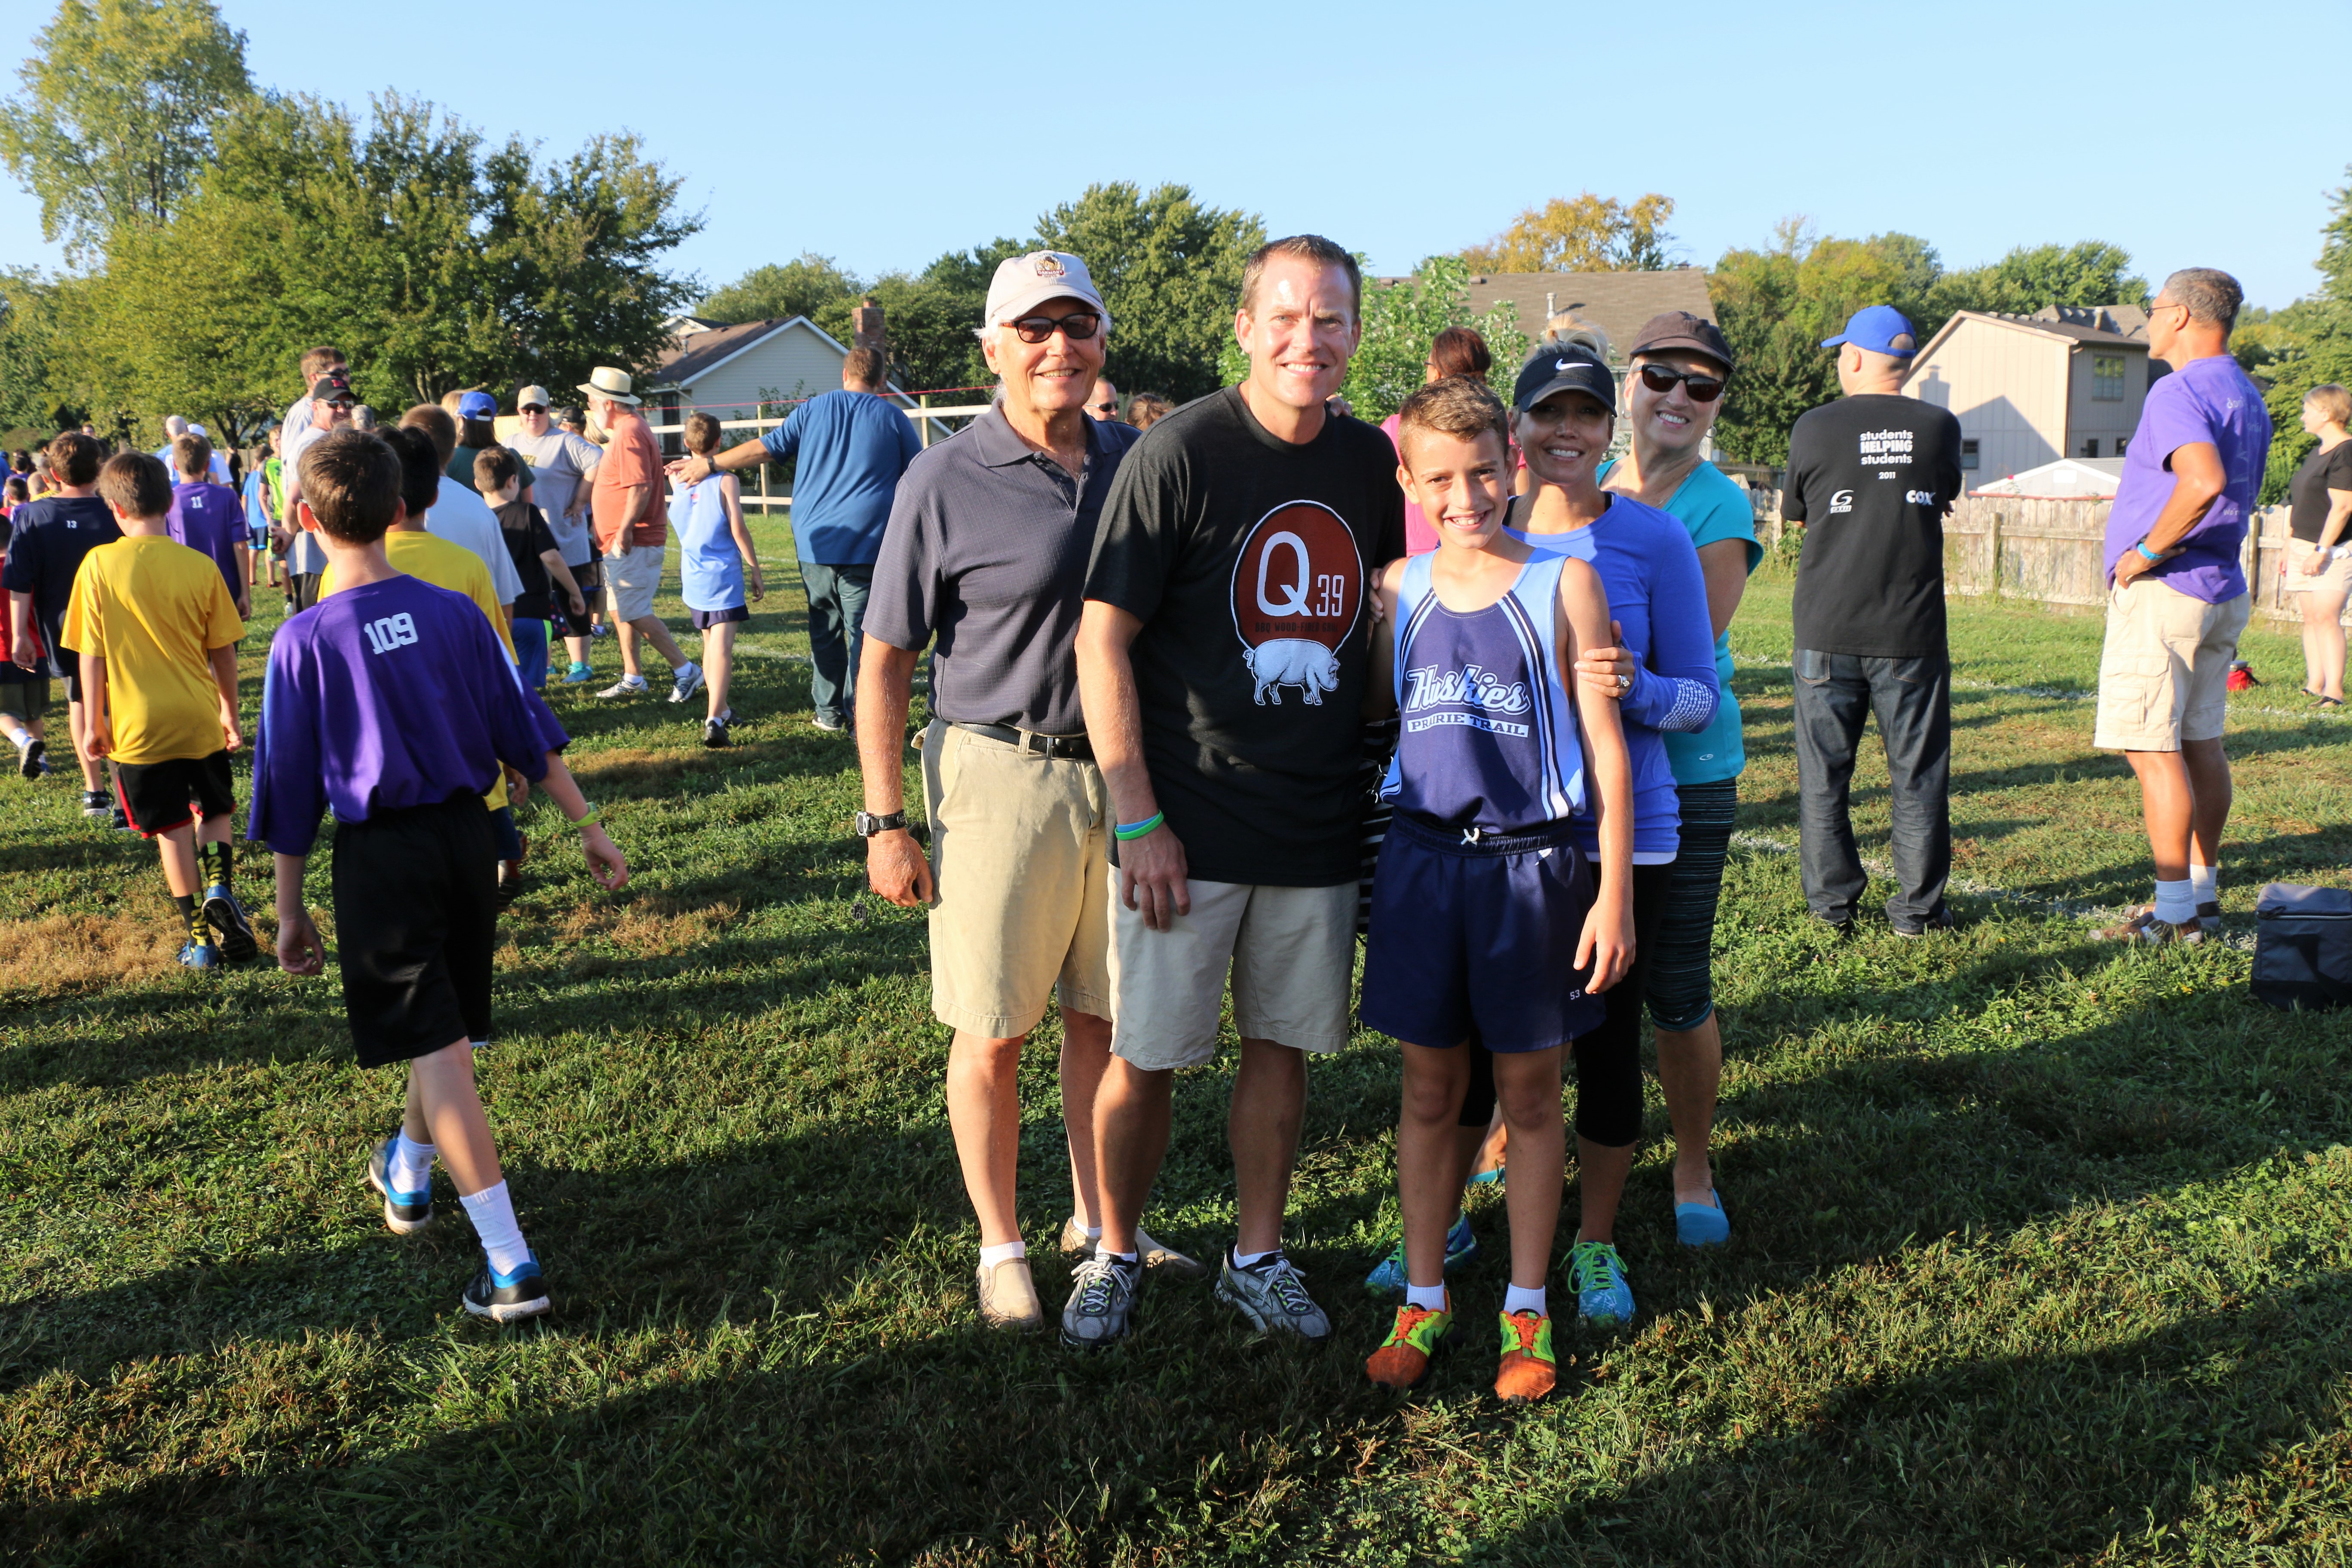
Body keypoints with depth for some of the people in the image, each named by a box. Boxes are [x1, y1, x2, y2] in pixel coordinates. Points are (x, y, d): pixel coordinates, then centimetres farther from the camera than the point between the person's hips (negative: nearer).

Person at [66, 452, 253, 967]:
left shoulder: (99, 565, -8)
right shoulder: (200, 567, -5)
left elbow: (91, 655, -5)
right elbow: (224, 654, 1)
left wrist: (95, 723, 4)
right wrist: (230, 713, 14)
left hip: (139, 726, -1)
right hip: (200, 721, 1)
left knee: (173, 833, 8)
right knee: (216, 813, 21)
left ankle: (200, 938, 12)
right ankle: (219, 886, -5)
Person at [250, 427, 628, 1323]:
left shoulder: (305, 641, -12)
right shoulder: (452, 613, -2)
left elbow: (290, 790, -6)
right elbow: (525, 731, 2)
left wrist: (290, 912, 3)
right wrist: (588, 827, 10)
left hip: (382, 854, -5)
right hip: (466, 833, 5)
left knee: (437, 1052, -3)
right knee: (445, 1027, 23)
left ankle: (511, 1265, -7)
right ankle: (406, 1177, 48)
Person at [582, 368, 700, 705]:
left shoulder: (629, 433, -16)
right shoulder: (627, 429, 18)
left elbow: (640, 487, -25)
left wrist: (625, 530, -26)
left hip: (634, 543, -11)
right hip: (623, 545, 11)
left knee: (634, 613, -11)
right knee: (620, 611, 14)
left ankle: (685, 670, -8)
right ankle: (631, 679, 20)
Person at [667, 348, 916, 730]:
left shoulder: (813, 409, 7)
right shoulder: (893, 417, 3)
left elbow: (765, 448, 8)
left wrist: (709, 464, 18)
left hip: (815, 543, 3)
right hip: (866, 547, -3)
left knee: (824, 630, 13)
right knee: (863, 631, -2)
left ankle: (827, 711, 19)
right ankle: (860, 715, -4)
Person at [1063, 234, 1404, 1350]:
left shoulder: (1370, 463, 4)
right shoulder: (1178, 453, -10)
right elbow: (1103, 638, -11)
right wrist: (1137, 819, -15)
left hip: (1320, 827, 5)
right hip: (1188, 825, -4)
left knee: (1283, 1047, 14)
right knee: (1145, 1057, 4)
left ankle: (1257, 1258, 30)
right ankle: (1113, 1254, 25)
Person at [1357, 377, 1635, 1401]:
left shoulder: (1563, 584, -5)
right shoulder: (1399, 590, 4)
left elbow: (1605, 747, -4)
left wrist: (1614, 891, -7)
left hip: (1532, 864, -2)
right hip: (1422, 859, 3)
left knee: (1529, 1094, 9)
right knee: (1430, 1092, 11)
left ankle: (1528, 1310, 24)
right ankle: (1424, 1300, 26)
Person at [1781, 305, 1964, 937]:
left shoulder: (1815, 428, -4)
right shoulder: (1939, 427, -1)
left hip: (1827, 631, 0)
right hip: (1912, 631, 1)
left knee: (1824, 773, 10)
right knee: (1917, 774, 8)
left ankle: (1832, 904, 15)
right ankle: (1918, 908, 13)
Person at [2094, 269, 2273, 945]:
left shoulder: (2179, 391, -15)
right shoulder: (2248, 396, 17)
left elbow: (2204, 482, -33)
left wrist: (2146, 552, -22)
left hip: (2163, 590, -10)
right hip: (2223, 590, 10)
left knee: (2151, 748, -7)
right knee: (2201, 743, 13)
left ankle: (2175, 912, -5)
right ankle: (2203, 894, 20)